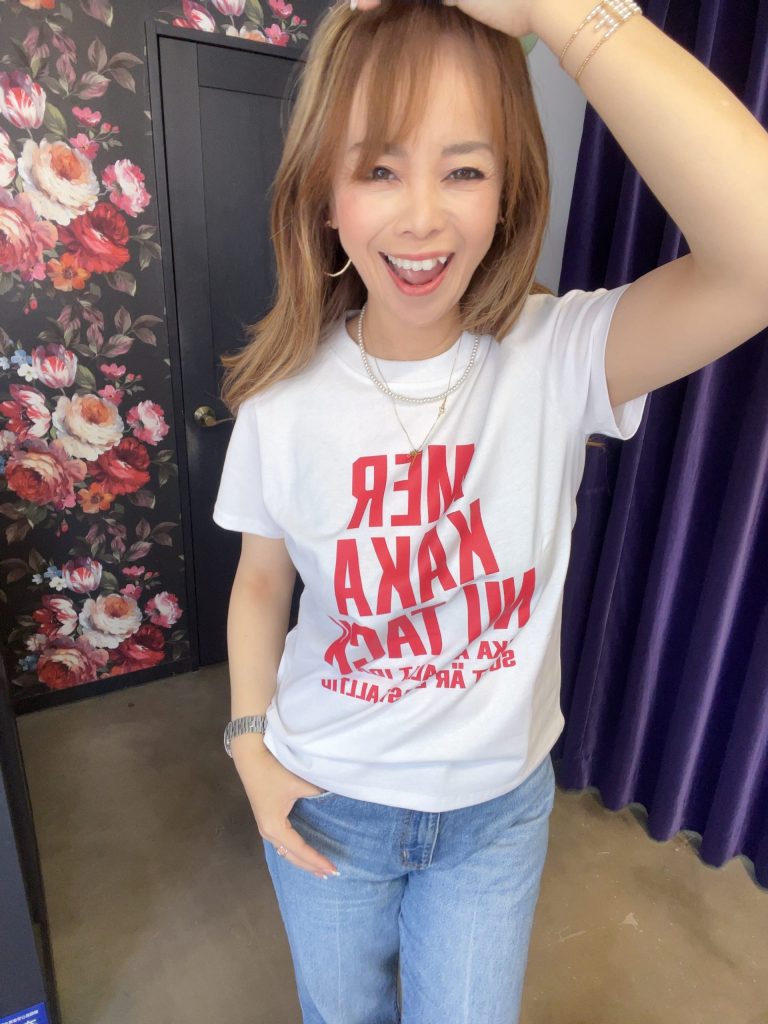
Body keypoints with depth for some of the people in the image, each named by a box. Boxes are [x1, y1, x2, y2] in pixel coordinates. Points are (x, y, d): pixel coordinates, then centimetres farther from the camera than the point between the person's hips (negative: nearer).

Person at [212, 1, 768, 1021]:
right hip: (325, 803, 2)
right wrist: (251, 746, -5)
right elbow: (262, 582, -1)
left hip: (498, 807, -1)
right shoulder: (284, 396, -15)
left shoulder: (561, 358, -20)